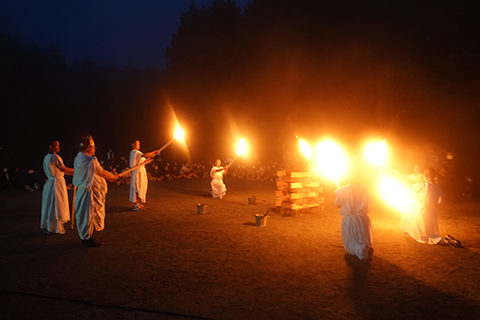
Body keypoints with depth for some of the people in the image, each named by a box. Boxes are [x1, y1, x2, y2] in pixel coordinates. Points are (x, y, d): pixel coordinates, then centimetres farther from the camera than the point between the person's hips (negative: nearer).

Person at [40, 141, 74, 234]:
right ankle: (57, 228, 4)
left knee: (49, 205, 14)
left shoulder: (46, 158, 15)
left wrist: (72, 173, 18)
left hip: (49, 183, 9)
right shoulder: (55, 157, -15)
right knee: (57, 205, -2)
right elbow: (64, 169, -11)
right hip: (57, 183, -9)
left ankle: (46, 227, 22)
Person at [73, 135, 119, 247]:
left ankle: (85, 237, 27)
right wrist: (114, 176, 8)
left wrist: (108, 177, 23)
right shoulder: (91, 160, -20)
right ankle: (88, 239, 9)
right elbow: (102, 172, -10)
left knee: (84, 215, 16)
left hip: (82, 190, 9)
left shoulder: (78, 159, 9)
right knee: (90, 215, 0)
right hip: (90, 192, -9)